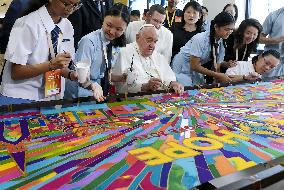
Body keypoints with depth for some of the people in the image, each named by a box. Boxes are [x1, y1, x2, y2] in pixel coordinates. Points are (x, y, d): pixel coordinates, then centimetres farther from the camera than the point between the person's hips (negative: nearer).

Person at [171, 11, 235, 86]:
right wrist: (217, 75, -26)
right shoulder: (200, 39, -26)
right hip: (182, 69, -5)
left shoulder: (222, 43, -8)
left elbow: (216, 68, -2)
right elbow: (194, 66, -24)